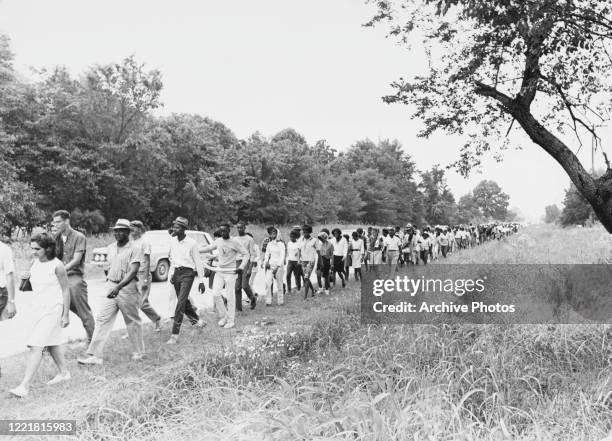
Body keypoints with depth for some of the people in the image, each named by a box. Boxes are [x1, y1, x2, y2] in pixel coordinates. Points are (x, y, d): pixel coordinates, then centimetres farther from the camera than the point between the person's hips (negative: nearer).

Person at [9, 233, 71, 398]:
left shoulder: (57, 265, -15)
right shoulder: (36, 262, 5)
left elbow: (66, 290, -11)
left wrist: (66, 315, -11)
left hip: (53, 309, -8)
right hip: (39, 308, 8)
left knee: (36, 346, -13)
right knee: (51, 342, 19)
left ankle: (24, 385, -11)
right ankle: (63, 373, 35)